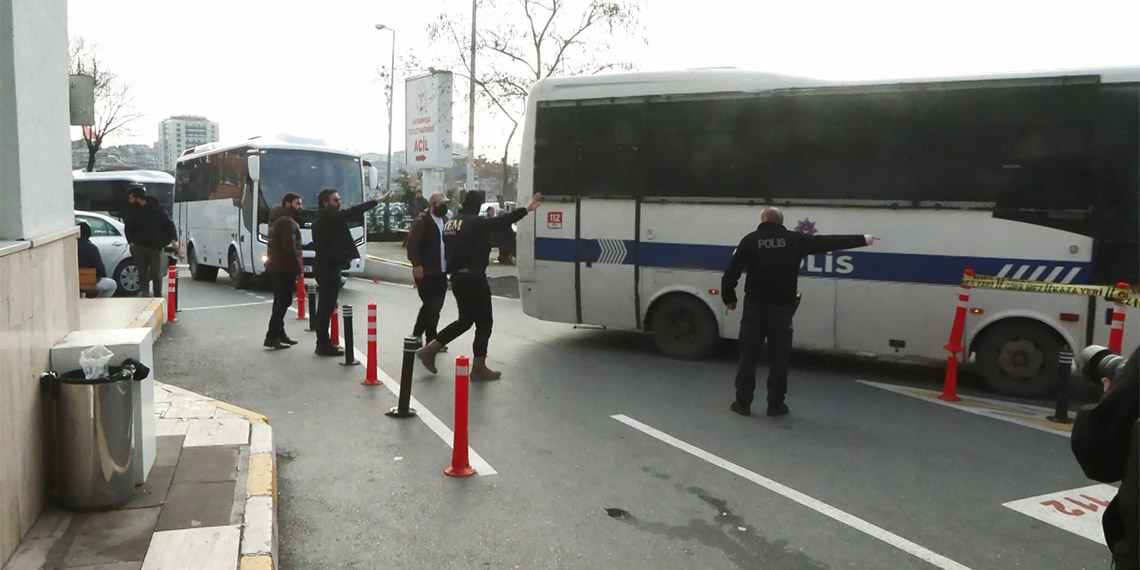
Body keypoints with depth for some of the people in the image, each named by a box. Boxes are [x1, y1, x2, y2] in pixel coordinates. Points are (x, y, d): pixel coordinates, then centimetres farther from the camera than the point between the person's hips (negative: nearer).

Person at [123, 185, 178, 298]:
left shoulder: (156, 208, -5)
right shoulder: (131, 211, 5)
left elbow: (169, 223, -5)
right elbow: (128, 228, 13)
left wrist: (174, 240, -13)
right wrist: (131, 241, 0)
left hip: (155, 246, -3)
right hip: (139, 246, 3)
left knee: (156, 273, -1)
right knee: (142, 273, 6)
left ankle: (158, 296, 10)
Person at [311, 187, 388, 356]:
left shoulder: (321, 219, 19)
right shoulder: (329, 215, -12)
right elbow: (351, 213, -23)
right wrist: (377, 201, -26)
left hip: (324, 266, 10)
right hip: (329, 267, -10)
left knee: (325, 307, 13)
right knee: (327, 307, -8)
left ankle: (323, 343, 18)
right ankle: (324, 345, -5)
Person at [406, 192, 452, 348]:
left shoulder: (445, 219, 13)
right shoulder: (422, 221, -10)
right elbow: (412, 243, -16)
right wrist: (417, 264, -22)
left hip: (441, 271, 7)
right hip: (426, 272, -7)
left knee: (435, 307, 13)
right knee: (431, 307, -3)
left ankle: (417, 336, 26)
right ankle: (431, 340, 9)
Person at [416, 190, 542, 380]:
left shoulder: (450, 223, 11)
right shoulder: (475, 222, -14)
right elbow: (503, 221, -22)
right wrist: (527, 209, -23)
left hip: (457, 277, 9)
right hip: (473, 277, -9)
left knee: (465, 319, 21)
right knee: (484, 322, 3)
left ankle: (430, 349, 17)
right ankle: (478, 367, 6)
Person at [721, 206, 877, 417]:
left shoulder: (750, 240, 1)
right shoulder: (794, 240, 2)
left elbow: (731, 271, -3)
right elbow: (828, 242, 7)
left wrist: (729, 297, 10)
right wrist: (862, 240, 16)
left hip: (754, 306, 0)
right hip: (781, 308, 0)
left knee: (748, 356, 6)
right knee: (779, 358, 7)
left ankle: (743, 403, 9)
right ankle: (776, 404, 11)